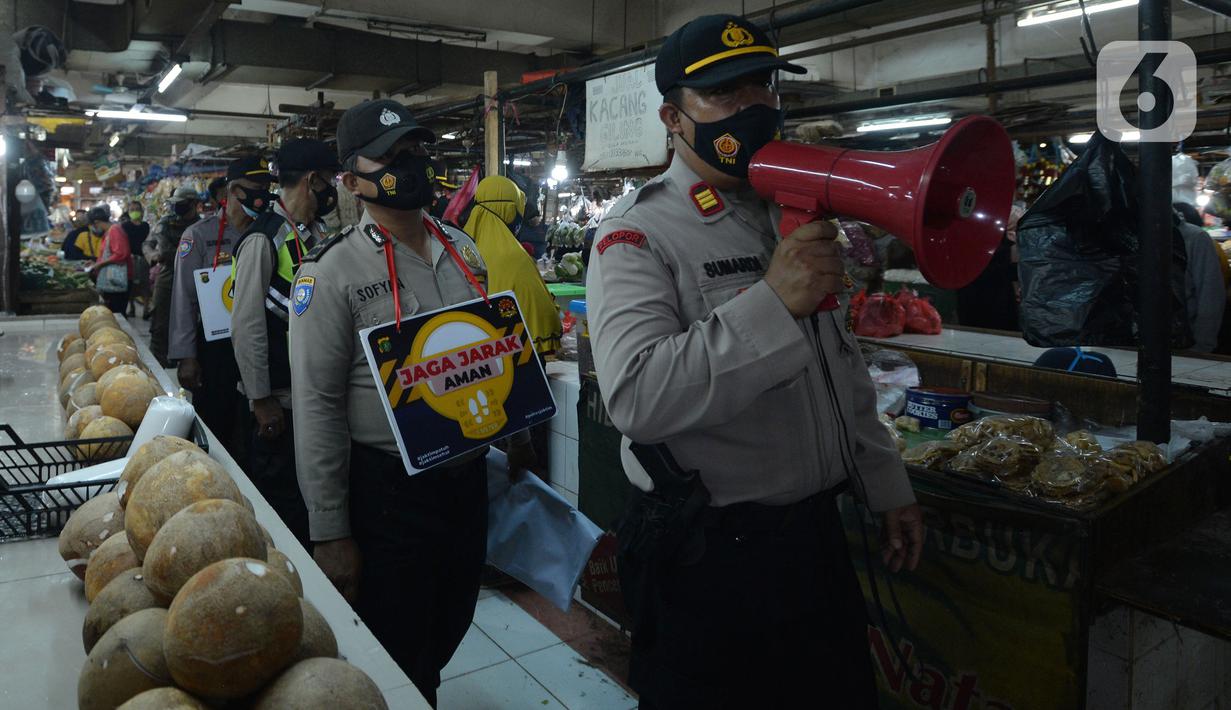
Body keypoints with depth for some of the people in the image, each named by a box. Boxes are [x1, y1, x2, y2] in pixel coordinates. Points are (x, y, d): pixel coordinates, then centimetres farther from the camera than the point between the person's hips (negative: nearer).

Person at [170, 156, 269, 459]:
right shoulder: (199, 235, -7)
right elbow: (184, 299, -7)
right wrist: (186, 357, -10)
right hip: (215, 349, -3)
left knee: (249, 433, 12)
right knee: (212, 433, 8)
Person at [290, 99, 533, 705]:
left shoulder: (463, 250, 4)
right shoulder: (332, 272, -14)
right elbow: (317, 407, -14)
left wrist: (515, 431, 15)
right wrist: (329, 534, -14)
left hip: (470, 476, 6)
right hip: (389, 490, -5)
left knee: (449, 631, 22)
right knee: (394, 661, 9)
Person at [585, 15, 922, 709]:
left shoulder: (794, 215, 9)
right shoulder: (639, 233, -14)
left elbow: (845, 367, 16)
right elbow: (636, 396, -30)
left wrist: (889, 488, 18)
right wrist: (771, 302, -32)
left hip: (819, 532, 7)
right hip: (708, 555, -7)